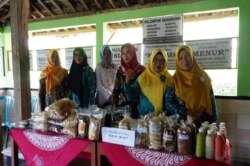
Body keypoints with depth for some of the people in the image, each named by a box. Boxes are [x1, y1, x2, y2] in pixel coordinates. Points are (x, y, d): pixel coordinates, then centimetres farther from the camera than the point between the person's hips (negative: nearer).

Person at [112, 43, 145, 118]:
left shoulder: (141, 69, -7)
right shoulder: (120, 70, 4)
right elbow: (116, 89, 8)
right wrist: (114, 105, 4)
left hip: (137, 106, -3)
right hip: (122, 105, 3)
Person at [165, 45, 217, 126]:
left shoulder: (203, 77, -1)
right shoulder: (174, 80, -4)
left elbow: (211, 101, 1)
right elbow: (169, 103, -7)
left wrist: (214, 123, -4)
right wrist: (187, 112, -17)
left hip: (202, 122, 1)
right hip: (181, 122, -1)